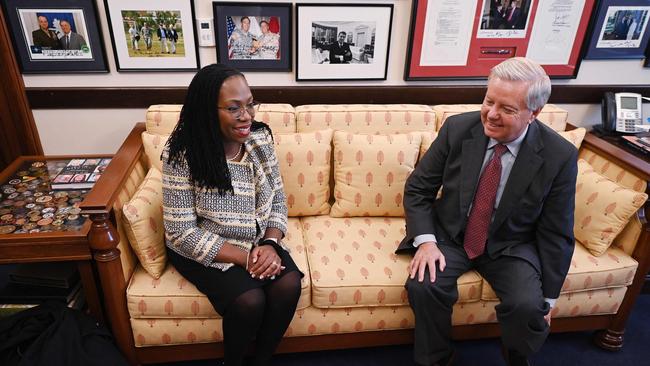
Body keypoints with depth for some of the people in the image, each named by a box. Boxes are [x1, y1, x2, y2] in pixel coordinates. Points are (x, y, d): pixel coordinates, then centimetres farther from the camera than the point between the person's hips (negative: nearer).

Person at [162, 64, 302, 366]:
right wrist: (244, 257, -23)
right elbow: (183, 233, -20)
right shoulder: (182, 156, -21)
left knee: (289, 284, -19)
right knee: (249, 300, -24)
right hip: (202, 249, -4)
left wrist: (270, 244, -16)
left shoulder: (259, 139, -7)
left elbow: (277, 197, 1)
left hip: (257, 240, 4)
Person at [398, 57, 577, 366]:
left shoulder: (559, 156, -15)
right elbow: (417, 188, -6)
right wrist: (426, 240, -20)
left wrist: (546, 299, -3)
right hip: (450, 236, 1)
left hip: (511, 247, 0)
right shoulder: (457, 128, -13)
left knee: (527, 306, -25)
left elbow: (555, 234, -6)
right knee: (422, 286, -26)